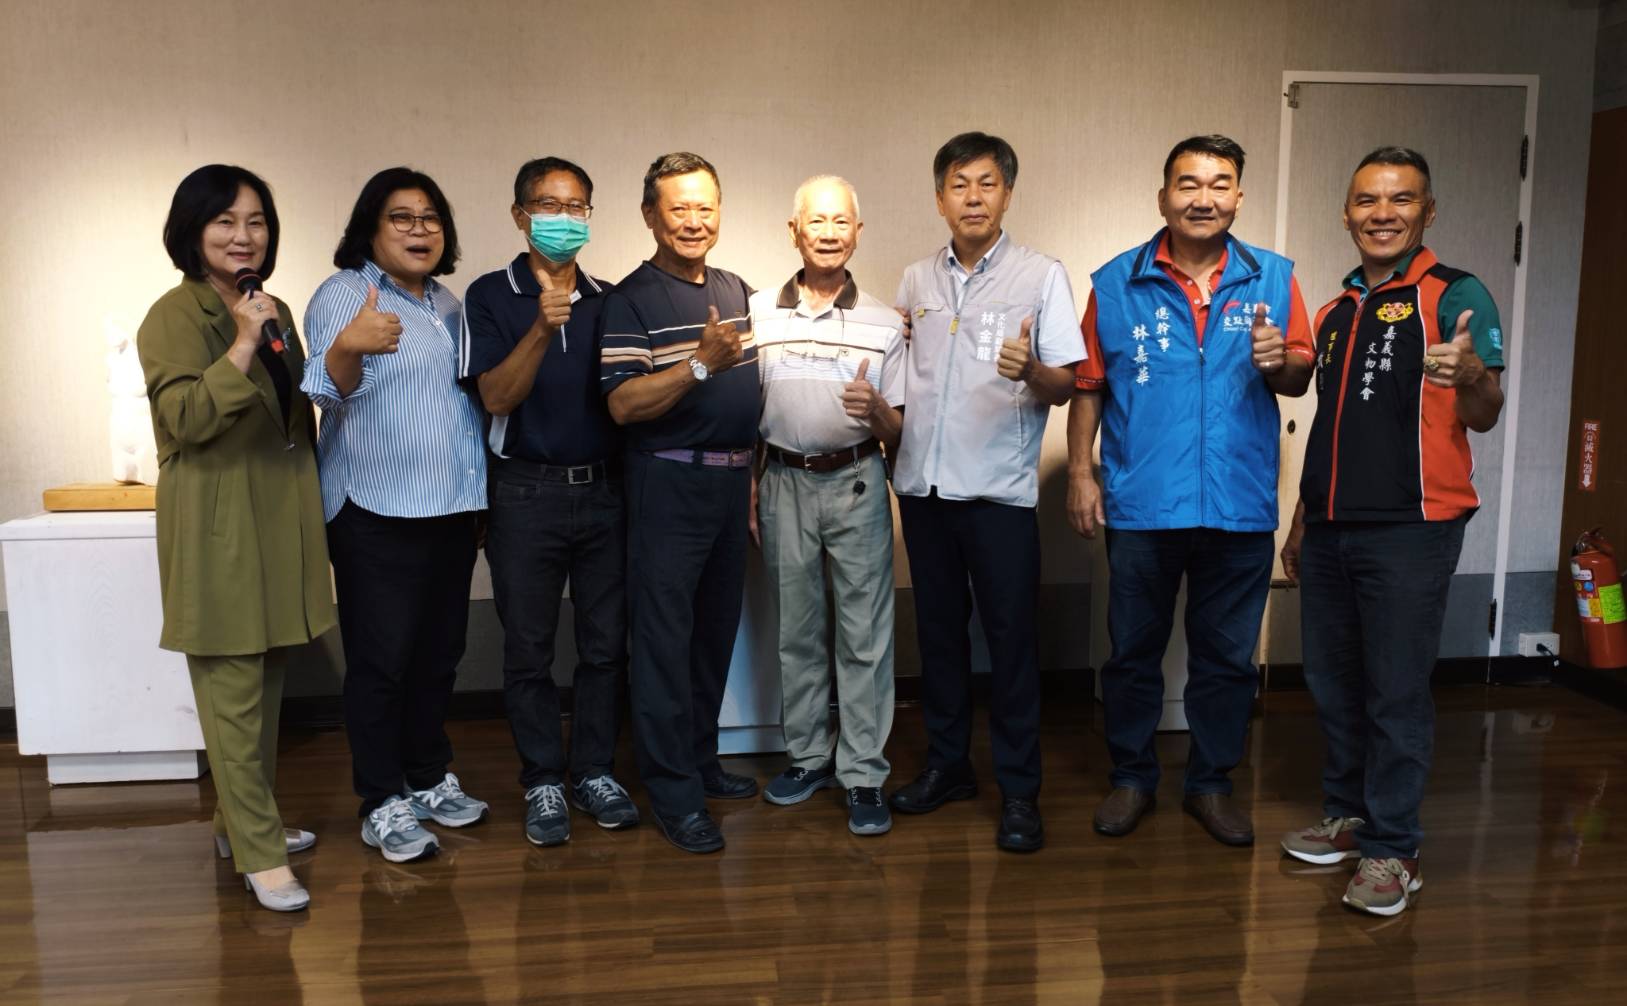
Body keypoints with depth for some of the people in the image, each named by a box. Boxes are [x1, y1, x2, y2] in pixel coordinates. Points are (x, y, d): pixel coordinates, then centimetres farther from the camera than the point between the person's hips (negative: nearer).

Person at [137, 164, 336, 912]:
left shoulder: (274, 311, 13)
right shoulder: (173, 316, -9)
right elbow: (184, 419, -20)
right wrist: (242, 347, -26)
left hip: (279, 519, 7)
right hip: (217, 527, -7)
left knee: (266, 688, 14)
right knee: (233, 696, -3)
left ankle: (244, 821, 28)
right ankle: (259, 853, 4)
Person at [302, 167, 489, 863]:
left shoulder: (447, 303, 16)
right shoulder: (343, 295, -6)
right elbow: (329, 389, -21)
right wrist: (349, 346, -41)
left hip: (451, 508, 7)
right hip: (377, 513, -7)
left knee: (439, 654, 15)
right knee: (380, 660, 0)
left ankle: (428, 779, 29)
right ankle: (382, 805, 12)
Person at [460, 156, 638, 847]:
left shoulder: (610, 300, 9)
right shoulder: (490, 297, -1)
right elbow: (496, 397, -12)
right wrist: (542, 330, -25)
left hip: (604, 490, 3)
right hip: (526, 494, -3)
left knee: (605, 643, 9)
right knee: (529, 649, 6)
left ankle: (596, 773, 23)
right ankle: (543, 784, 20)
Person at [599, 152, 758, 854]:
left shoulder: (737, 290, 14)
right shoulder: (632, 300, -8)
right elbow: (624, 403, -18)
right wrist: (701, 363, -27)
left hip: (732, 480, 7)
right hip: (668, 483, -7)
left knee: (716, 631, 14)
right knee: (665, 638, -2)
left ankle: (701, 761, 29)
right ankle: (674, 794, 7)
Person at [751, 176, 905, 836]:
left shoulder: (883, 324, 3)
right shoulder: (758, 313, 5)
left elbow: (898, 432, 3)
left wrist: (876, 408, -19)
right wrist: (746, 489, 5)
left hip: (856, 484, -1)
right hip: (784, 483, 2)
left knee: (865, 633, 0)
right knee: (796, 630, 11)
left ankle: (862, 774, 10)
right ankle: (807, 756, 26)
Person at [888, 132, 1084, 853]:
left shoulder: (1042, 276, -1)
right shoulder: (916, 279, 11)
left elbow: (1065, 387, -6)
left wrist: (1031, 370, -26)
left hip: (999, 489, -4)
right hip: (922, 482, 4)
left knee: (1010, 638, 1)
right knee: (938, 629, 13)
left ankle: (1018, 789, 13)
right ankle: (947, 763, 28)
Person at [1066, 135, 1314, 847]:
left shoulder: (1272, 279, 5)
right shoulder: (1117, 283, 2)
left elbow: (1301, 377, 7)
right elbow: (1088, 386, 3)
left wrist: (1279, 362, -15)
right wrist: (1080, 472, -3)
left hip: (1240, 507, 1)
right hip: (1141, 504, -1)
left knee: (1228, 658, 12)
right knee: (1133, 652, 10)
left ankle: (1211, 782, 29)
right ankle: (1131, 777, 27)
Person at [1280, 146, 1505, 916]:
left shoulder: (1456, 295, -6)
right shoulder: (1334, 313, 14)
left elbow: (1483, 418, -15)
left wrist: (1473, 376, -38)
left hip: (1409, 529, -6)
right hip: (1330, 529, 7)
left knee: (1397, 693, 0)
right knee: (1333, 681, 14)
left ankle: (1392, 848, 12)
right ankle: (1349, 816, 30)